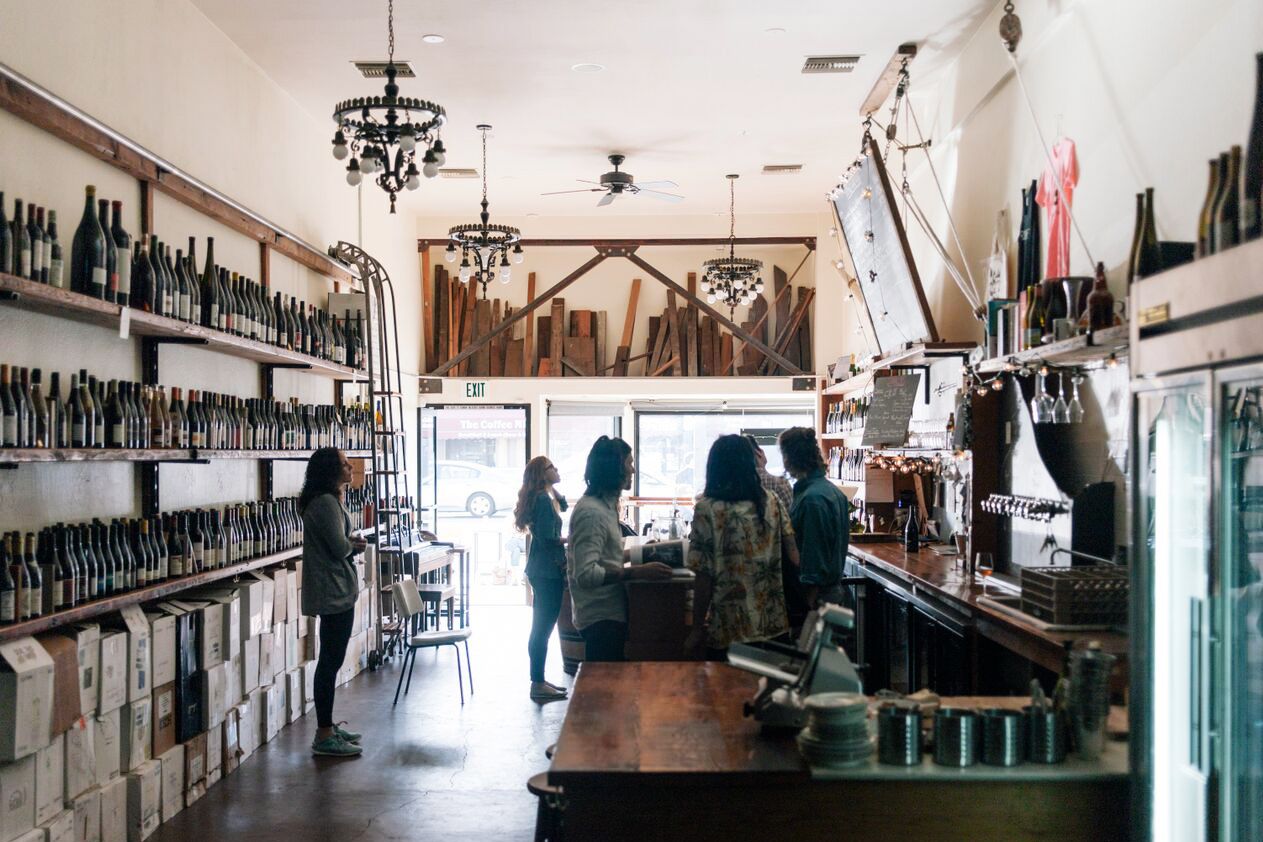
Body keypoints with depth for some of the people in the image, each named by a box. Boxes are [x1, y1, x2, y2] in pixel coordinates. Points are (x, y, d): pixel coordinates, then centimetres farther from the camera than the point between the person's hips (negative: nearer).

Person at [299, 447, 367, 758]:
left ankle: (327, 726, 25)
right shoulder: (325, 502, -18)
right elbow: (340, 548, -21)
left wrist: (351, 543, 1)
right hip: (334, 592, -11)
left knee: (331, 660, 16)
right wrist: (354, 544, -1)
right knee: (331, 661, -6)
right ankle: (324, 737, -1)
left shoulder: (326, 500, 15)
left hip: (335, 592, 11)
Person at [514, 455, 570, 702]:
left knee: (542, 626, 14)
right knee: (543, 628, -8)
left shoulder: (543, 497, 14)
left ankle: (539, 681, 21)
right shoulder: (543, 499, -15)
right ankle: (538, 685, -5)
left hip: (542, 570, 10)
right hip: (547, 572, -10)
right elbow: (548, 540, -20)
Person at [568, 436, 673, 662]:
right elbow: (585, 574, -27)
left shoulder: (606, 506, 12)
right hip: (602, 618, -10)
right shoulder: (591, 512, -19)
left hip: (610, 613, 10)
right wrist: (638, 572, -29)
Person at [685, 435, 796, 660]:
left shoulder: (707, 509, -10)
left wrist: (698, 629, -4)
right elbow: (794, 557, 1)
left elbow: (704, 576, -11)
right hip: (772, 624, 4)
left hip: (728, 630, -4)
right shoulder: (772, 502, 1)